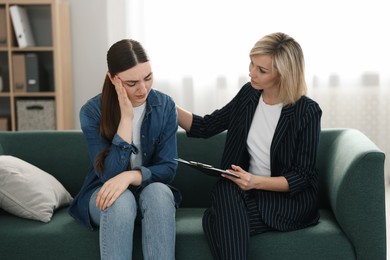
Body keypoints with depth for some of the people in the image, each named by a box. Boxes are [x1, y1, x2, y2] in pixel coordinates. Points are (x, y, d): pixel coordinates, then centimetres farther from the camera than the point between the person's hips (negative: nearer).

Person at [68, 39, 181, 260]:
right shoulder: (92, 111, -15)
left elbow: (168, 168, -11)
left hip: (149, 191, 2)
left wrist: (130, 176, -32)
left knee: (158, 191, -33)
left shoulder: (165, 106, -8)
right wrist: (126, 118, -27)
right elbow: (109, 174, -21)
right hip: (104, 194, -1)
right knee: (120, 200, -36)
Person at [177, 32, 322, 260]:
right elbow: (206, 127, 9)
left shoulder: (307, 112, -14)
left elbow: (301, 178, -12)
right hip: (251, 191, 5)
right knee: (224, 191, -32)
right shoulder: (249, 94, 2)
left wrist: (257, 182, -27)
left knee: (215, 222, -29)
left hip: (290, 200, -5)